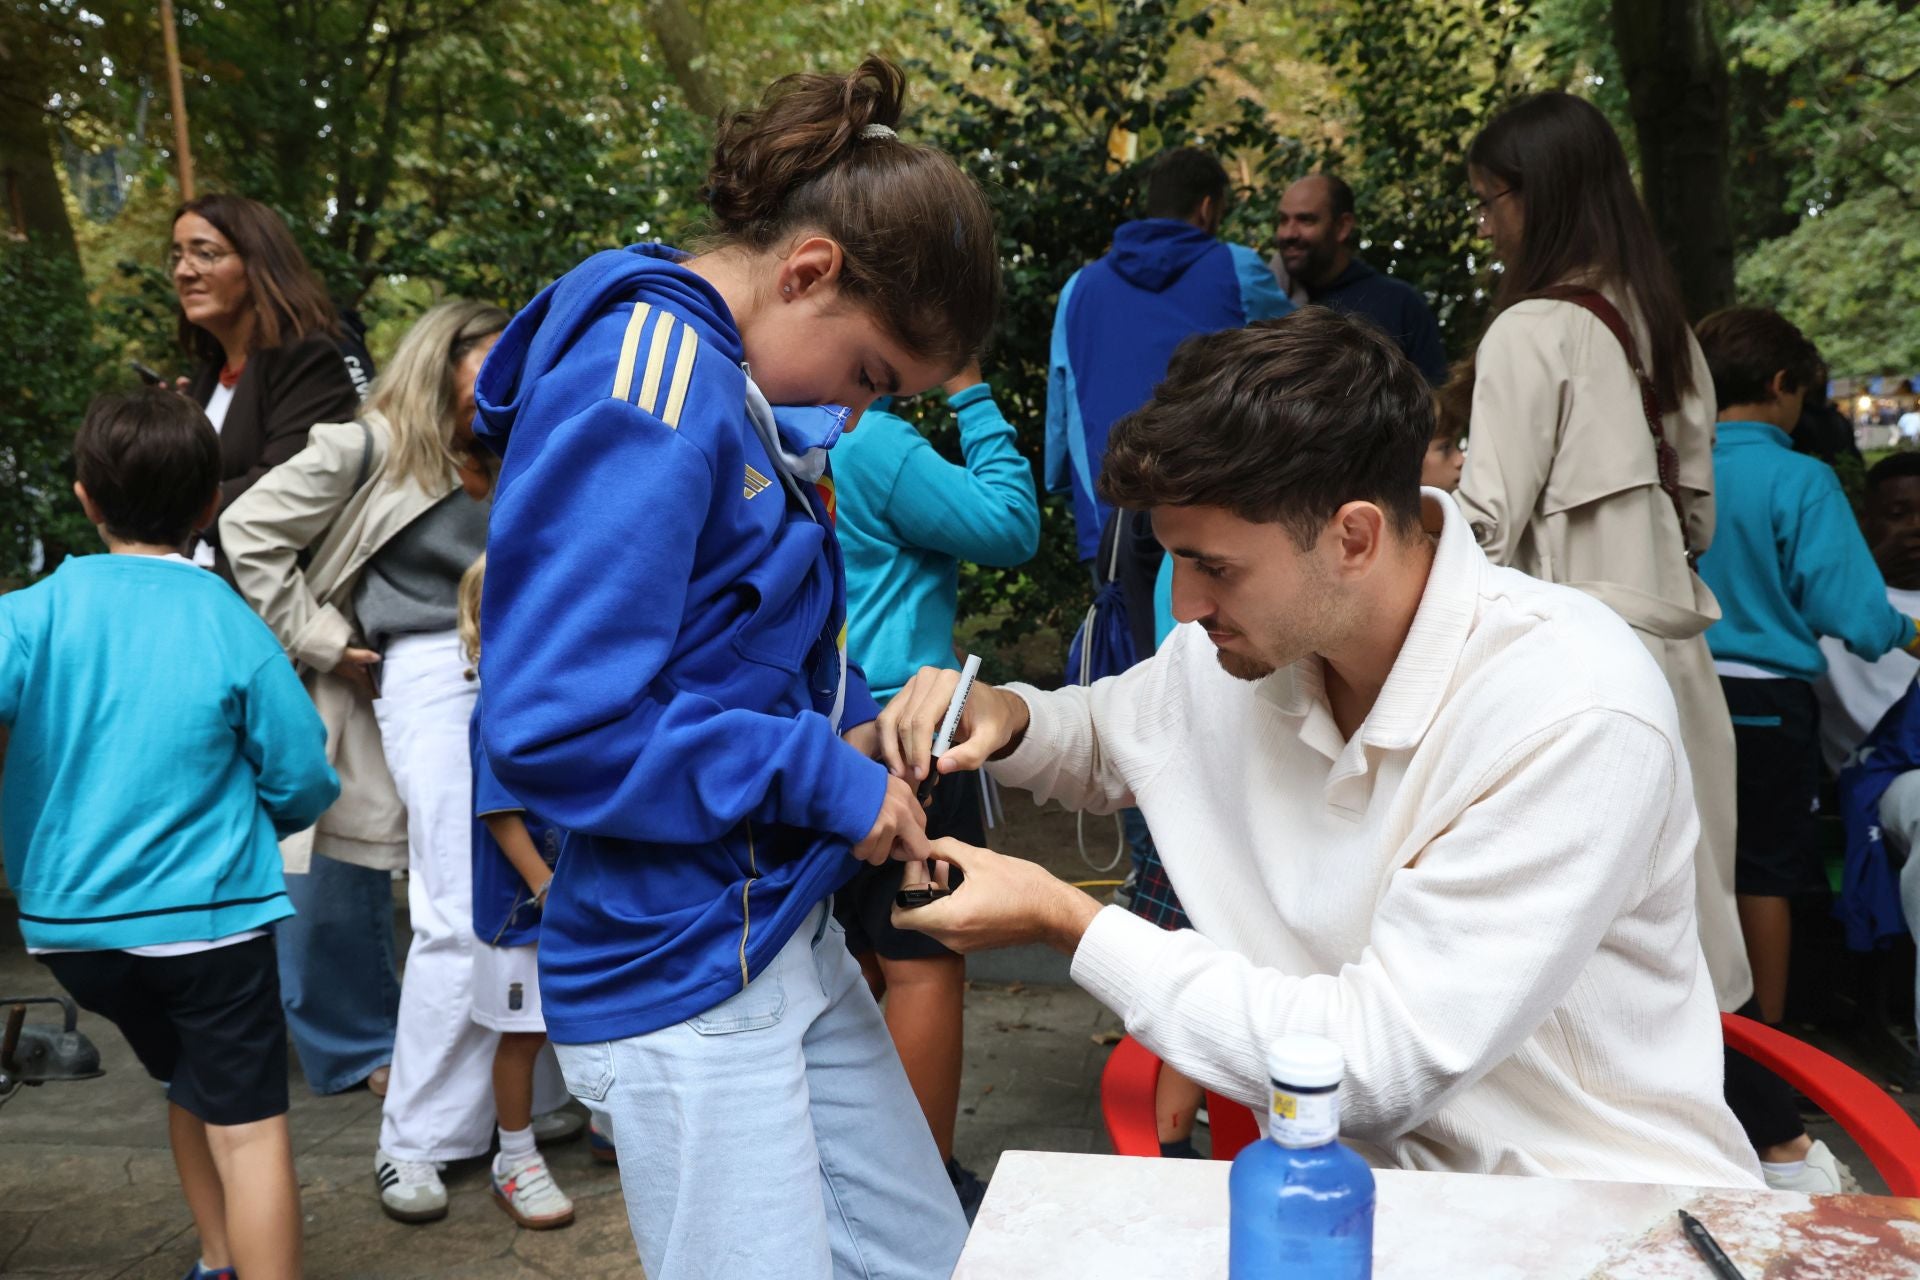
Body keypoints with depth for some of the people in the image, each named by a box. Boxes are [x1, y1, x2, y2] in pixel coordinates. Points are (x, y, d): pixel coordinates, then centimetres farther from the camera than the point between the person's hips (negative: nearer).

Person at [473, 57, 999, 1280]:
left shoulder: (740, 388, 8)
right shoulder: (642, 393, -21)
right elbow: (554, 730, -27)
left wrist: (851, 728, 2)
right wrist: (826, 776, -18)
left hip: (788, 934, 9)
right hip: (682, 974, -9)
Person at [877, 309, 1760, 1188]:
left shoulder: (1577, 713, -24)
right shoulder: (1246, 642, -4)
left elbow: (1377, 1069, -24)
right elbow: (1105, 738, 18)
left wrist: (1067, 922, -19)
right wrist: (1002, 717, -6)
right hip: (1369, 1181, 5)